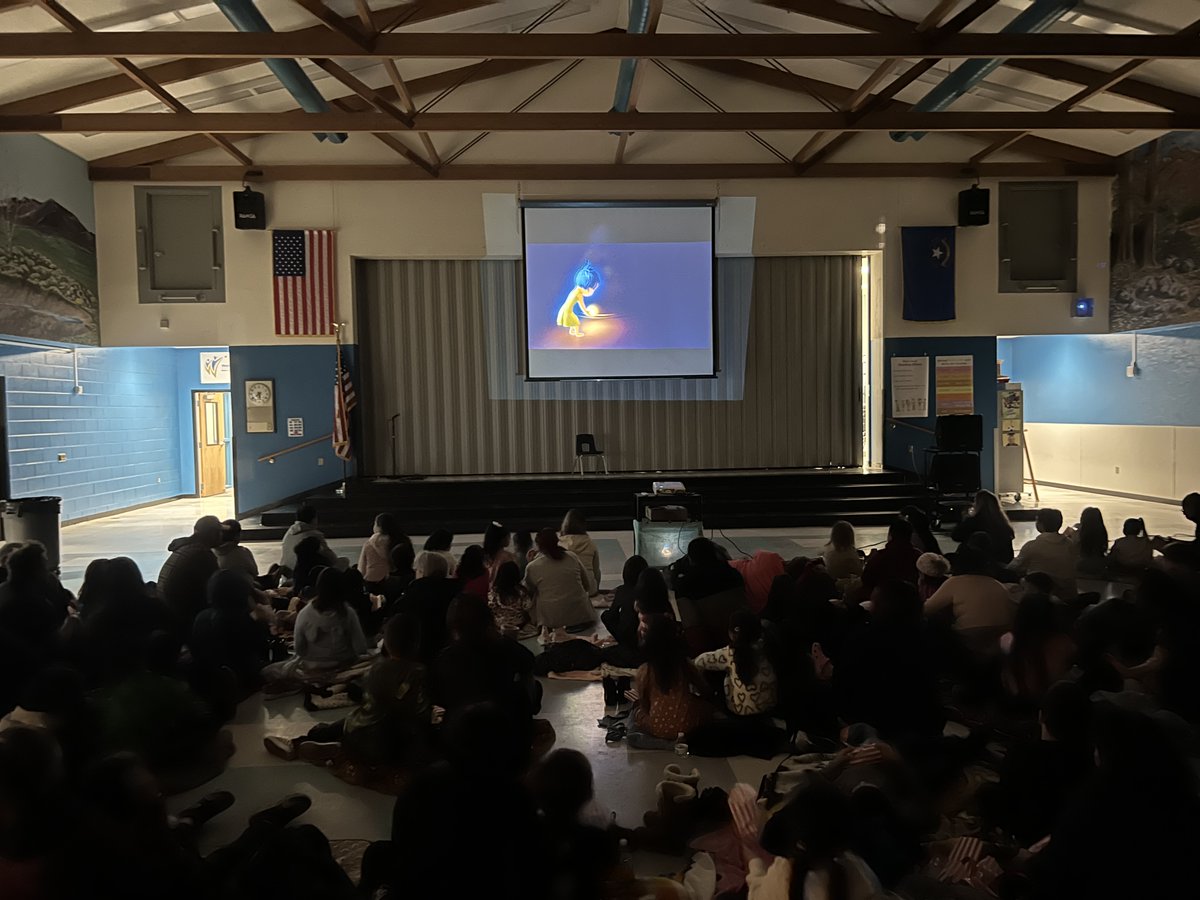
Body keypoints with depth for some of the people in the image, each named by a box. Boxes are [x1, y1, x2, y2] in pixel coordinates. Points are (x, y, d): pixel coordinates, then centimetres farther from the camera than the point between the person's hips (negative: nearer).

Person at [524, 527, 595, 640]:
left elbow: (529, 593, 15)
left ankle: (556, 629, 1)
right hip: (581, 618, 2)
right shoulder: (572, 558, 2)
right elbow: (590, 586, 11)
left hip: (550, 619, -2)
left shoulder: (532, 567, -3)